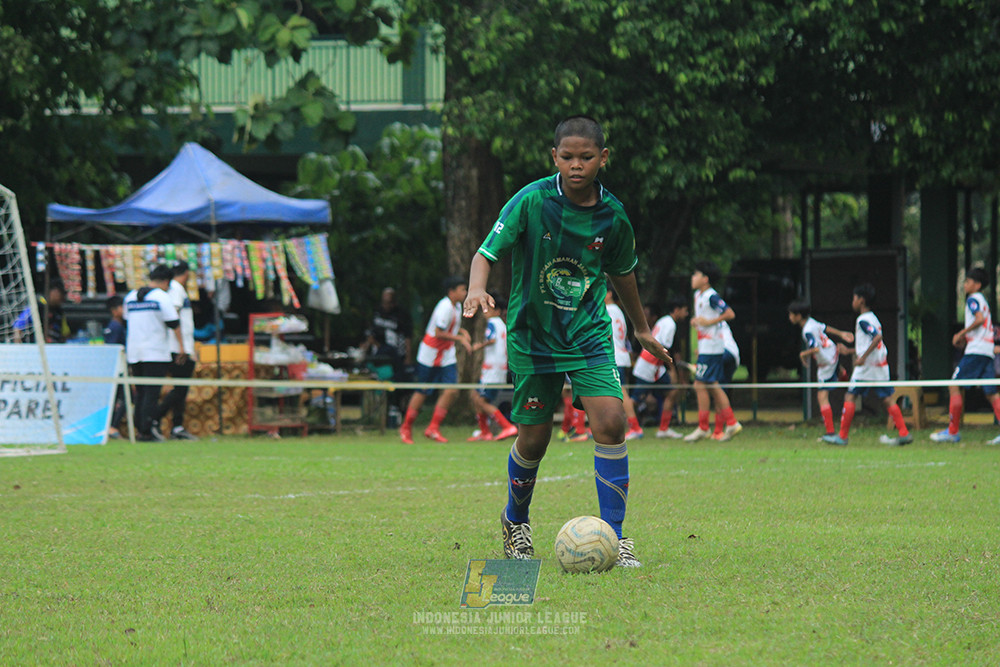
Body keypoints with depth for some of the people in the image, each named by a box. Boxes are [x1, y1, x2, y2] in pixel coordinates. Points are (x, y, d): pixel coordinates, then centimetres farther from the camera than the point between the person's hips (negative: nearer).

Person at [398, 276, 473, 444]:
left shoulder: (457, 307, 7)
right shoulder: (445, 307, -21)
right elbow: (439, 333, -25)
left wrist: (462, 332, 6)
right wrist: (460, 338, -22)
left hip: (447, 357, 8)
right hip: (430, 356, -8)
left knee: (451, 391, -6)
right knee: (423, 392, 1)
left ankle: (433, 429, 1)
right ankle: (406, 428, 18)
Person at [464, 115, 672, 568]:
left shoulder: (612, 216, -3)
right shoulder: (531, 201, -13)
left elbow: (621, 272, 15)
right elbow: (487, 253, -12)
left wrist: (641, 329, 26)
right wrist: (477, 290, -33)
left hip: (589, 334, 2)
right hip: (533, 336, -2)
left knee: (610, 422, -16)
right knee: (533, 439, 5)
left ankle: (614, 534, -6)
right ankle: (516, 521, 34)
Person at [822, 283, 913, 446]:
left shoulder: (863, 320, -11)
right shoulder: (873, 318, 18)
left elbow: (877, 337, -25)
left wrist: (863, 357, -26)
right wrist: (849, 351, 28)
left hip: (867, 366, -8)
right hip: (881, 365, 8)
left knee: (850, 397, -1)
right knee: (887, 398, 6)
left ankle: (842, 436, 0)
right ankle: (904, 433, -1)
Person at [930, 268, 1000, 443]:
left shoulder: (973, 299, -4)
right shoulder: (982, 301, 24)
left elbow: (980, 319, -21)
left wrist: (961, 333, -13)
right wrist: (965, 337, 19)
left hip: (975, 351, -9)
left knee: (954, 387, -5)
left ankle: (953, 431, -5)